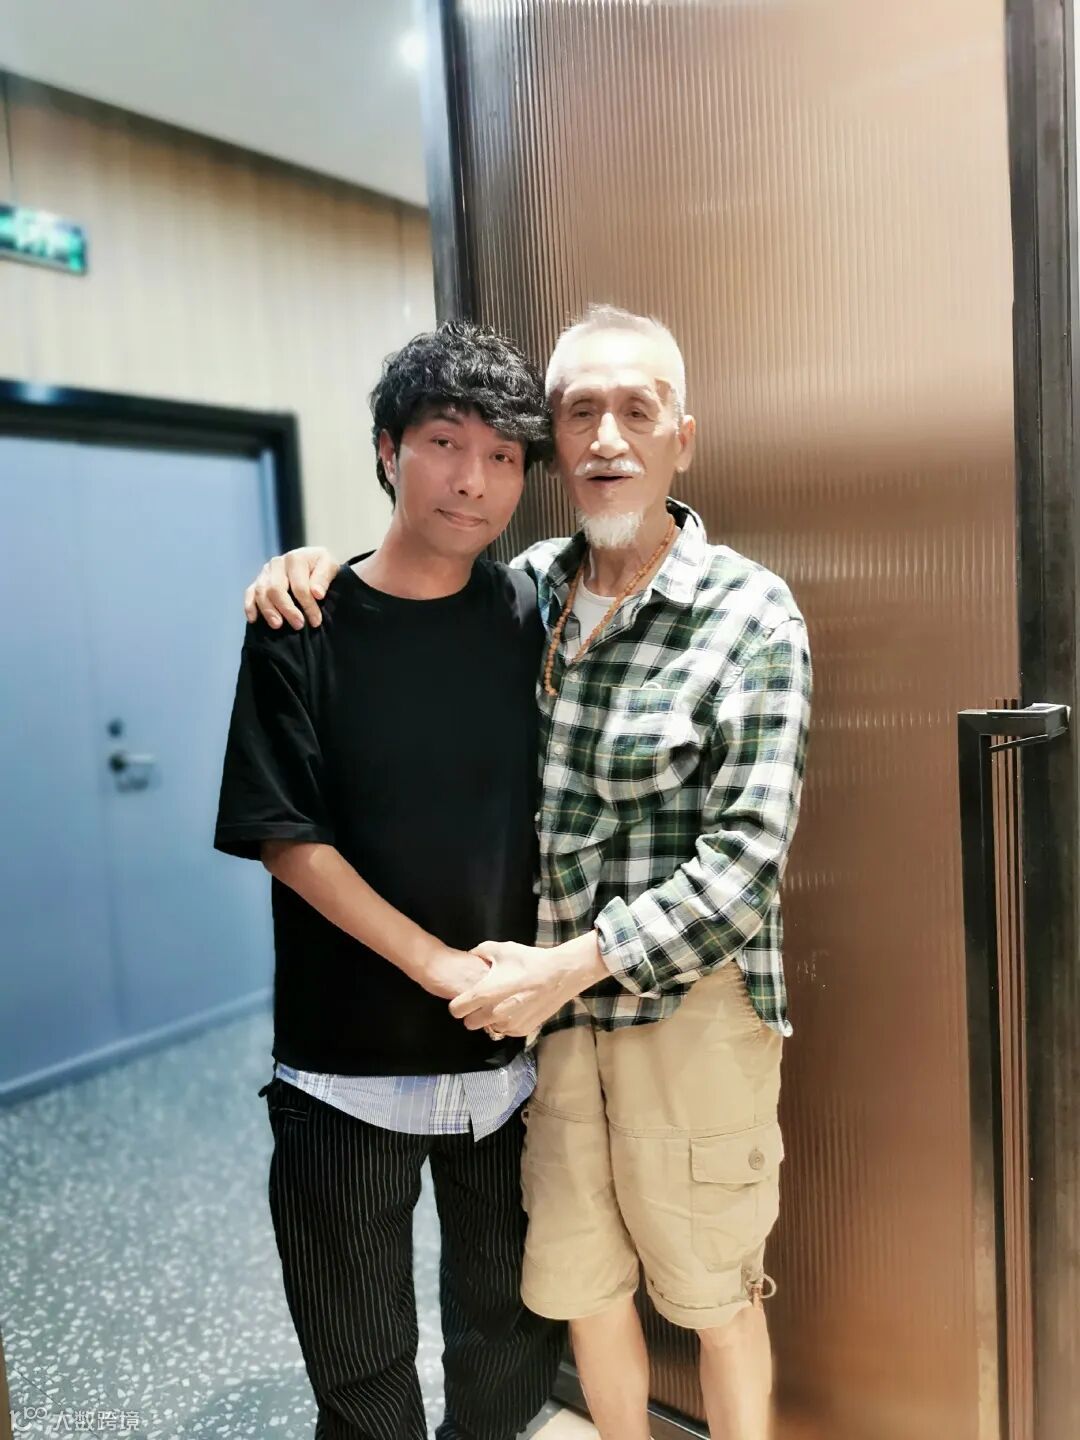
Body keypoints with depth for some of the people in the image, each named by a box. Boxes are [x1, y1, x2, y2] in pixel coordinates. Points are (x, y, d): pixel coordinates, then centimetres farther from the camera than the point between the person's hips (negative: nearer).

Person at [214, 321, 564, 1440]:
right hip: (348, 1064, -2)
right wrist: (436, 960, -15)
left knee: (518, 1331, 20)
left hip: (509, 1052, 3)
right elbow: (285, 837, -10)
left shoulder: (530, 614, 0)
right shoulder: (303, 628, -8)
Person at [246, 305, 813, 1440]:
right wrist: (307, 571, -1)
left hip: (690, 1008, -4)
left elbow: (744, 859, -16)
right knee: (579, 1285, 20)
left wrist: (570, 964, -19)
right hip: (547, 1005, 4)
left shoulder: (752, 614, -11)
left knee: (714, 1293, 16)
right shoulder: (526, 587, 3)